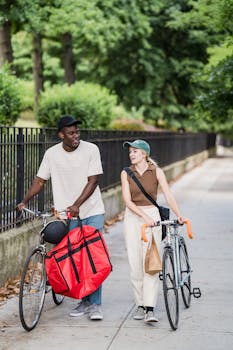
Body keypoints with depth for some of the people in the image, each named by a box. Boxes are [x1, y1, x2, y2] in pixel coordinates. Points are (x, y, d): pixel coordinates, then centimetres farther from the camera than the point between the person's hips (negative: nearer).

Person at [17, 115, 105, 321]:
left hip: (92, 212, -2)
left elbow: (93, 181, -10)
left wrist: (77, 205, -21)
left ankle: (95, 304, -3)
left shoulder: (91, 150, -7)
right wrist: (25, 201, -6)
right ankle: (84, 301, 14)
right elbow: (40, 181, 7)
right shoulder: (52, 154, 0)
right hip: (67, 216, 2)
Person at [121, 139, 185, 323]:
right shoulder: (126, 174, 3)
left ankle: (150, 308, -12)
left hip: (153, 215, -2)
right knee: (135, 264, 0)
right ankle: (140, 304, 11)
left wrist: (179, 215, -25)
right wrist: (144, 216, -19)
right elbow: (127, 200, -5)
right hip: (132, 218, 2)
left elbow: (168, 195, -10)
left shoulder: (156, 172, -1)